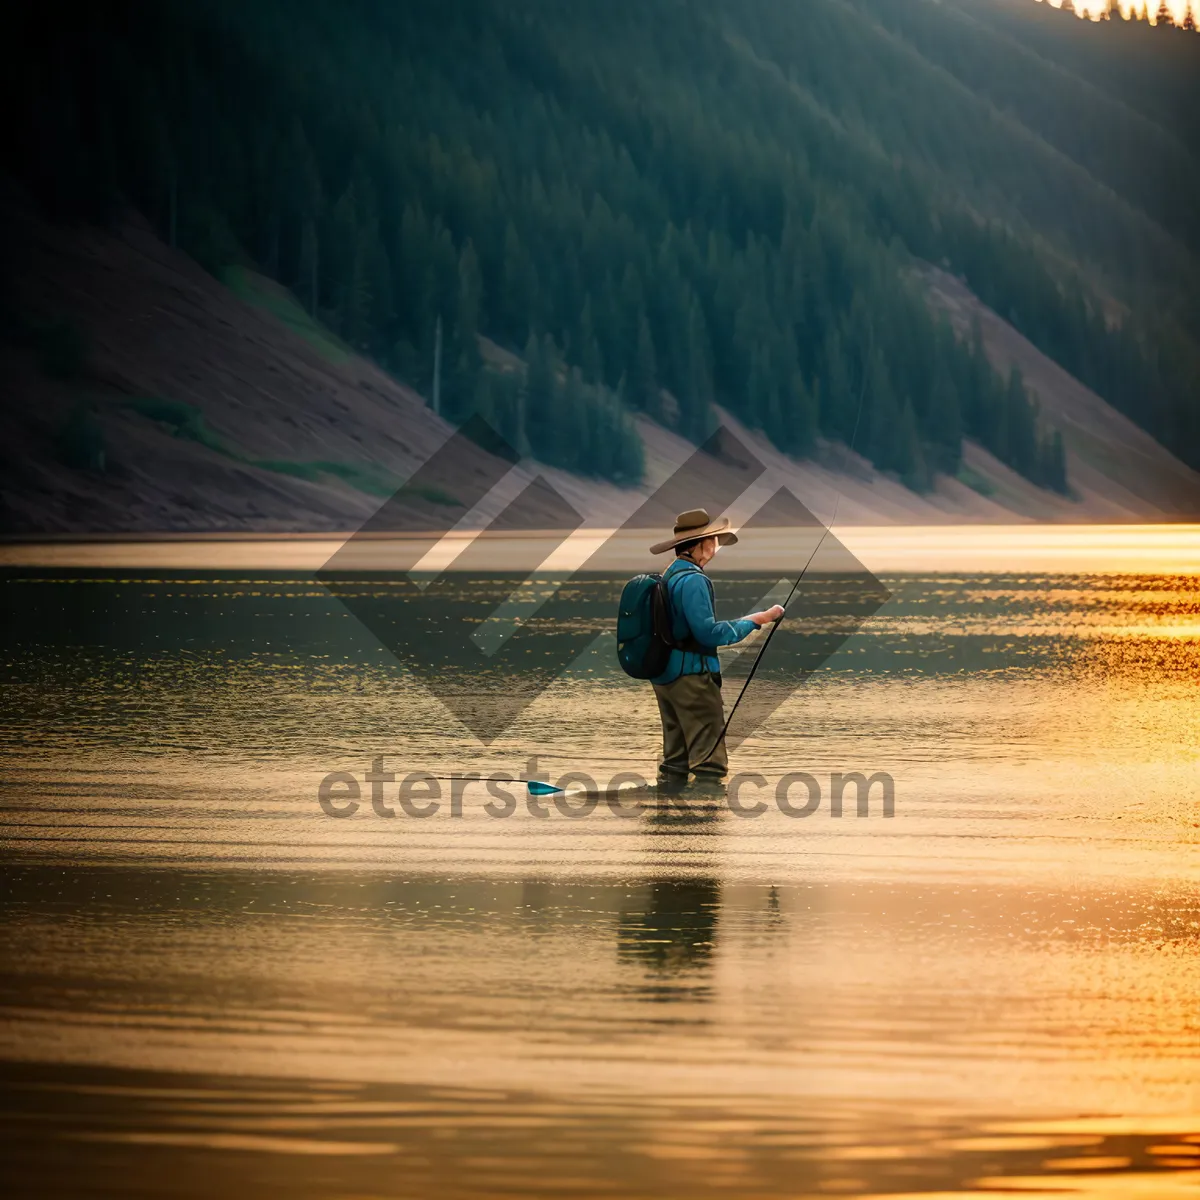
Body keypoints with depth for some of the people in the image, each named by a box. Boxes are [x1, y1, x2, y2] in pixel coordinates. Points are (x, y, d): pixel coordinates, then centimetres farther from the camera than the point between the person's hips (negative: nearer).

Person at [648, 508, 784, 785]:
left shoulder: (669, 576, 14)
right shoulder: (693, 579, -15)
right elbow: (707, 632, -21)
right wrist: (752, 621, -15)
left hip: (664, 676, 10)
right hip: (691, 675, -10)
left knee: (675, 757, 13)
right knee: (709, 757, -11)